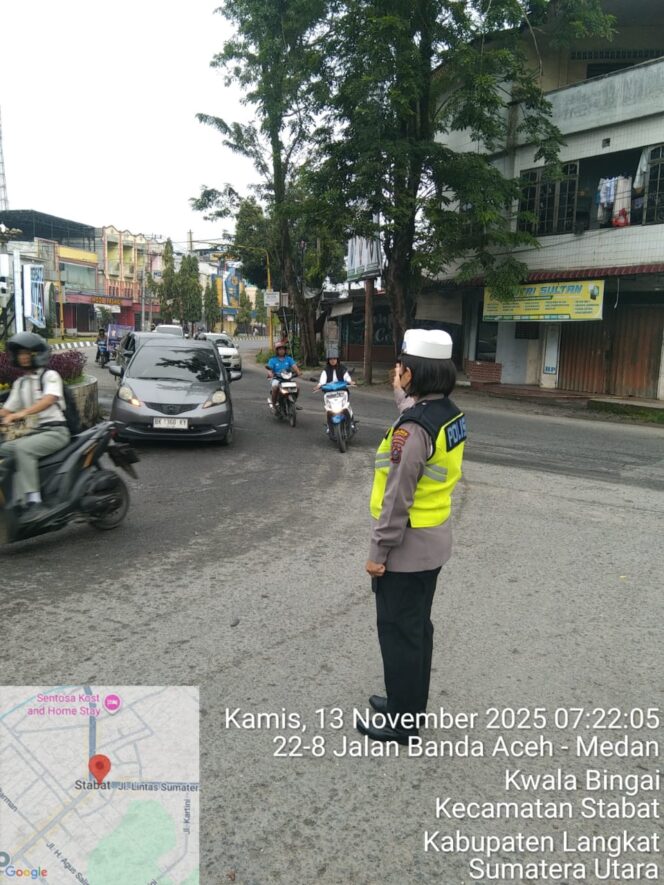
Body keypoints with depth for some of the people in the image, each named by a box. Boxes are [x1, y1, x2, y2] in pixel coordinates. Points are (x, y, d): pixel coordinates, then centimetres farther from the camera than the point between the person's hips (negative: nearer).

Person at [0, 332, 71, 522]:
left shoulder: (50, 375, -2)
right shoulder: (20, 383, 18)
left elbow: (49, 399, -22)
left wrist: (23, 412, -38)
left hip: (56, 430, -7)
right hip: (34, 432, 7)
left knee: (22, 448, -32)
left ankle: (34, 503, -36)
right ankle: (17, 501, -19)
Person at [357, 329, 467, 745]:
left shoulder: (414, 426, -26)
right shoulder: (452, 415, 2)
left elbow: (398, 497, -24)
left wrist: (379, 551, -15)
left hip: (408, 547, -9)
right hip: (434, 541, 9)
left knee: (399, 632, 6)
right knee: (419, 626, 21)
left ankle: (402, 721, 22)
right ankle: (410, 702, 38)